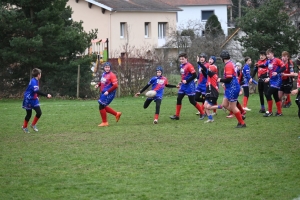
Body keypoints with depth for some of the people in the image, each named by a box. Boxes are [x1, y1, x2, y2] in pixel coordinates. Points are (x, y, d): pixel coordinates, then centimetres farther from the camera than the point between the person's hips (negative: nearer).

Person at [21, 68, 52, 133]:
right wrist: (46, 95, -36)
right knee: (29, 114, 2)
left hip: (34, 100, 8)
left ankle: (33, 125, 18)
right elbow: (37, 91, -34)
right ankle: (24, 127, 22)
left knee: (39, 112, -1)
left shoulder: (36, 81, 7)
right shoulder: (33, 81, -23)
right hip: (29, 100, -8)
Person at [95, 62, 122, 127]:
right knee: (103, 107, 15)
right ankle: (117, 114, 28)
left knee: (101, 106, -6)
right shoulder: (104, 74, 9)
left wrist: (108, 91, -24)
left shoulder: (112, 75, -16)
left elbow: (115, 85, -20)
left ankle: (104, 122, 7)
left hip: (108, 94, -9)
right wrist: (98, 85, 7)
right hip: (103, 93, 9)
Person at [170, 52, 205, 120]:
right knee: (179, 99, 1)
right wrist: (181, 82, 12)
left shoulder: (189, 66, -16)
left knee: (192, 101, -3)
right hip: (183, 86, 8)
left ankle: (202, 113, 12)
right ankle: (177, 115, 6)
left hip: (189, 86, -8)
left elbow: (194, 75, -21)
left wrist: (186, 81, -20)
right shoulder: (181, 66, 10)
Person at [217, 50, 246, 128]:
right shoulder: (231, 64, 11)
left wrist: (220, 80, -9)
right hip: (230, 88, 10)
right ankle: (240, 116, 20)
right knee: (225, 104, 16)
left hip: (232, 89, -10)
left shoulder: (228, 66, -19)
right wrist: (223, 81, 14)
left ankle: (242, 123, 8)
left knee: (233, 107, -1)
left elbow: (229, 79, -25)